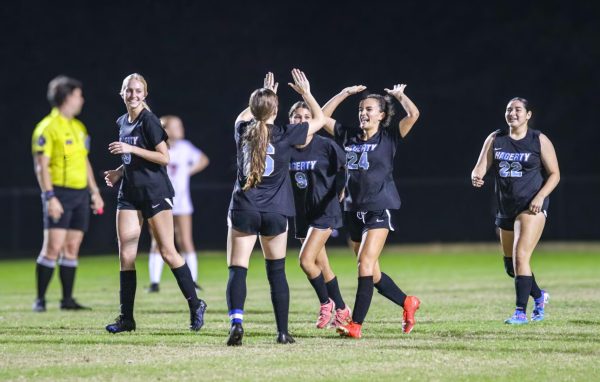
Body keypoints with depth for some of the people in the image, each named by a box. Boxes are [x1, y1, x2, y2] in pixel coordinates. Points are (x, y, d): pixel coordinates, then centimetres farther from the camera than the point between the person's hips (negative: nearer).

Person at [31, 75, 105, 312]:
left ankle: (67, 299, 10)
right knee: (53, 247, -10)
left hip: (80, 194, 7)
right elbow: (41, 165, -12)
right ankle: (40, 299, -5)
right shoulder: (47, 128, -8)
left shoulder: (78, 127, 16)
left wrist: (94, 191, 18)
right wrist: (50, 197, -19)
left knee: (72, 248, 6)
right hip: (60, 194, -7)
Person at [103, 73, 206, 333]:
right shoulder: (122, 122, 12)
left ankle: (195, 306, 10)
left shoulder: (149, 121, -11)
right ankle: (126, 318, 2)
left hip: (155, 192, -7)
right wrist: (119, 172, 8)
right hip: (129, 193, 7)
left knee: (167, 252, -4)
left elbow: (164, 157, -16)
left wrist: (131, 149, -21)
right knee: (125, 256, 0)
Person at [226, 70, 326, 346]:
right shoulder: (285, 135, -6)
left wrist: (264, 96, 37)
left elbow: (244, 116, 29)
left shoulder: (243, 131, 2)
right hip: (275, 214, 0)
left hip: (243, 210, 0)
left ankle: (236, 321, -26)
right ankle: (282, 332, 12)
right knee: (277, 272, 11)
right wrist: (306, 93, 19)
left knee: (237, 271, -4)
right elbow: (319, 120, 9)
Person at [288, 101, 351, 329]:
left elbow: (346, 165, -1)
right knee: (321, 266, 12)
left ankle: (326, 303, 5)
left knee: (306, 261, -17)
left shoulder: (325, 145, -12)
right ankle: (342, 310, 27)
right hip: (302, 213, 5)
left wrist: (339, 189, -7)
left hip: (325, 210, -5)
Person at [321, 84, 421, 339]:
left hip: (379, 209, -6)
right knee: (372, 274, 10)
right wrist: (345, 94, 12)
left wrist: (399, 95, 2)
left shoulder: (389, 138, -1)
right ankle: (407, 303, 31)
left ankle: (356, 324, -19)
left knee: (365, 264, -17)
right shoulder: (349, 136, 12)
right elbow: (323, 117, 15)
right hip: (354, 210, 6)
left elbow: (413, 114, -13)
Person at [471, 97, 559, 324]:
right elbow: (481, 167, -1)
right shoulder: (495, 139, 6)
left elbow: (554, 174, -1)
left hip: (531, 207, -6)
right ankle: (539, 296, 39)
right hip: (506, 209, 6)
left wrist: (540, 197, -15)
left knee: (520, 257, -19)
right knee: (510, 265, 14)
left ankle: (521, 312, -15)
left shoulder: (539, 141, -4)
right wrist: (476, 177, -25)